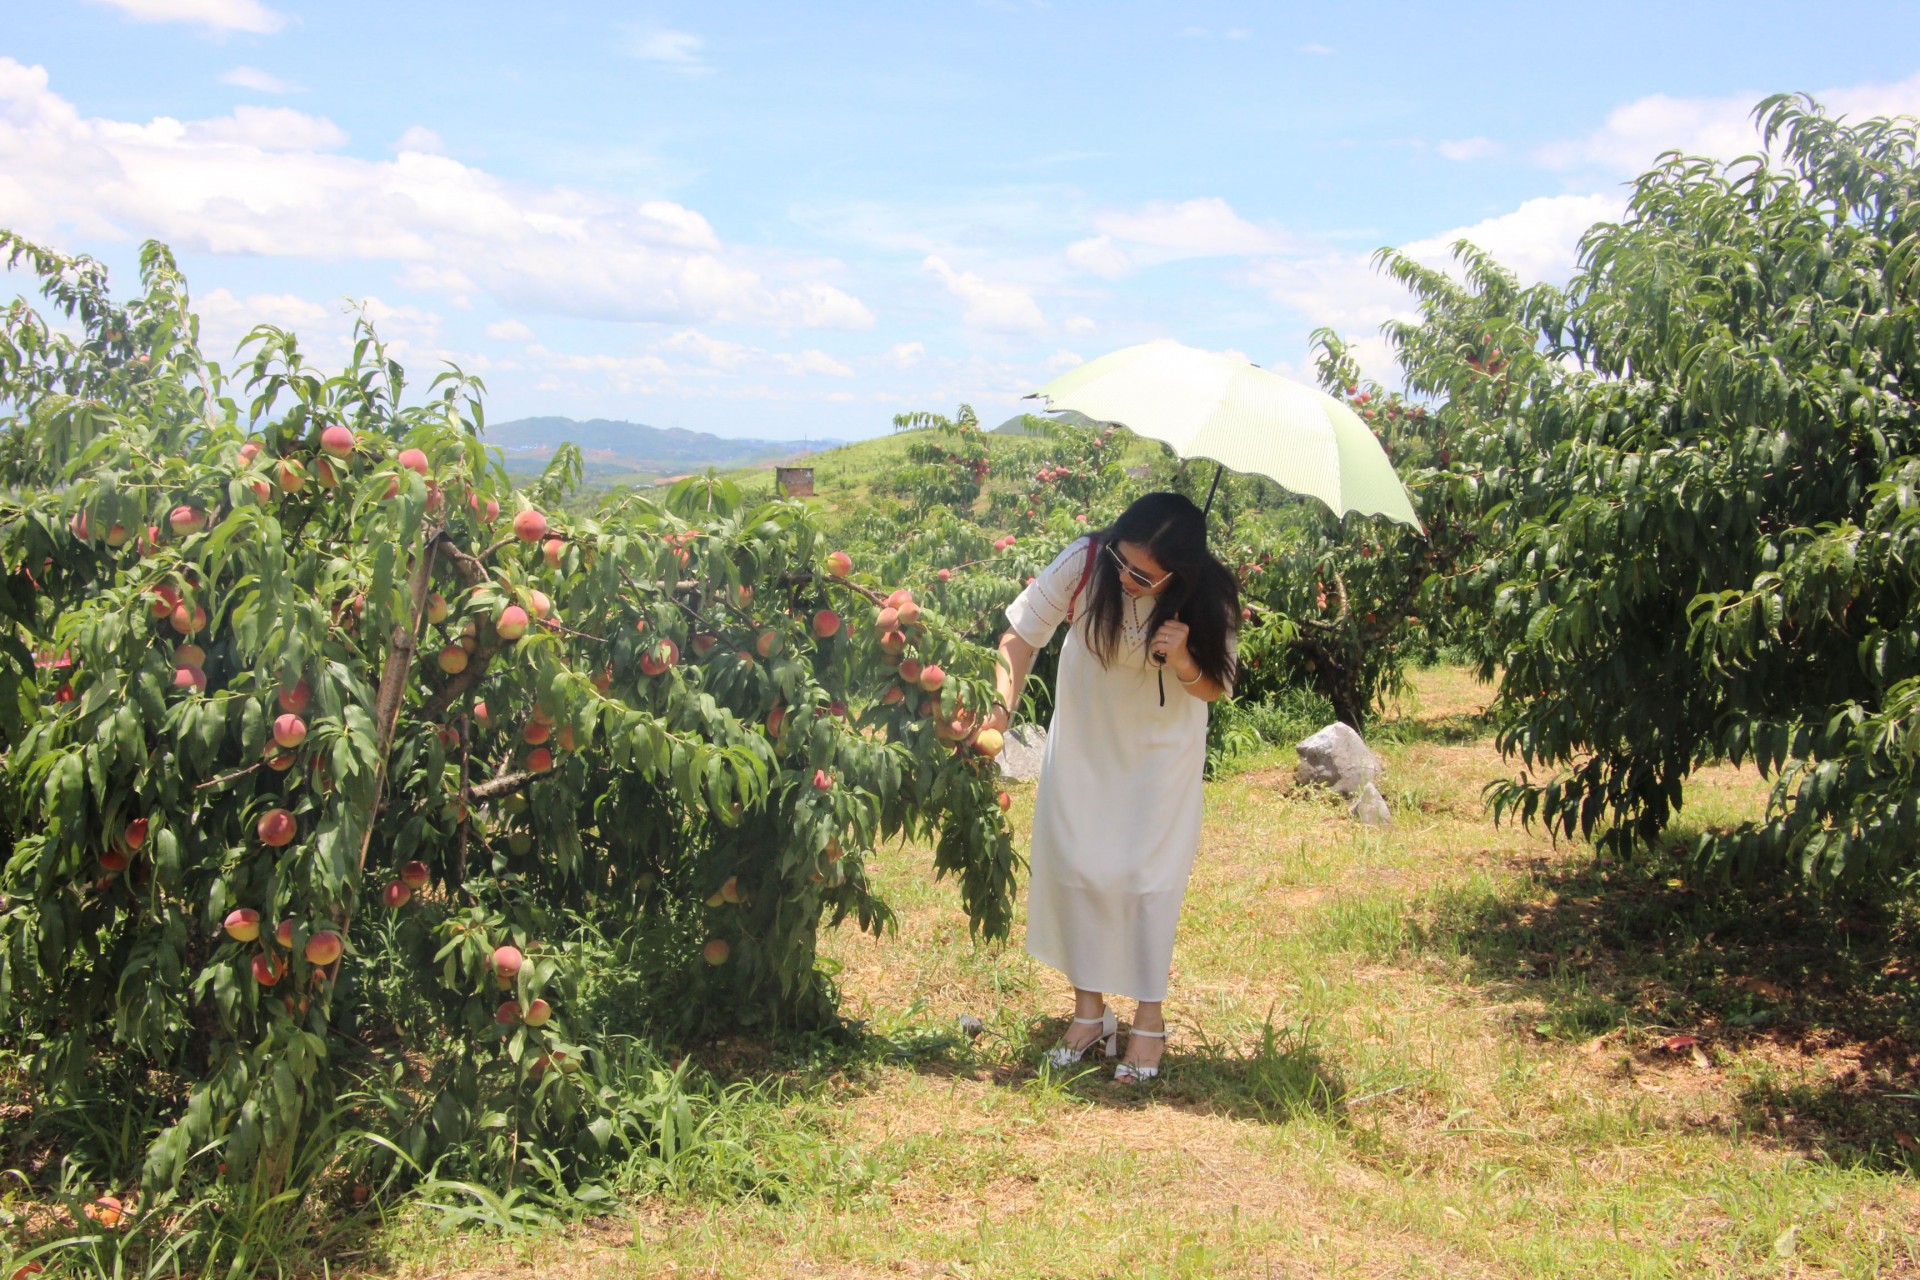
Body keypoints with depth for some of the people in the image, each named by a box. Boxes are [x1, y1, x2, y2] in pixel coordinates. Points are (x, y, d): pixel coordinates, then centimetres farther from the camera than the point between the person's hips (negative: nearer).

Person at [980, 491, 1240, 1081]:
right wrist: (1002, 708, -27)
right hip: (1084, 739, 2)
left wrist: (1182, 662, -34)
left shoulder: (1208, 598, -25)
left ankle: (1149, 1018, 10)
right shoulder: (1085, 561, -27)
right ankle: (1089, 1009, 18)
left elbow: (1214, 688, -12)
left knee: (1147, 875, -3)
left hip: (1161, 750, -2)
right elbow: (1021, 633, -15)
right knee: (1077, 867, 4)